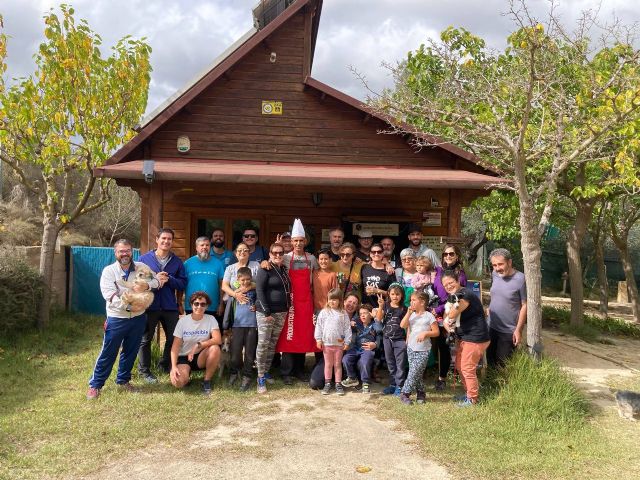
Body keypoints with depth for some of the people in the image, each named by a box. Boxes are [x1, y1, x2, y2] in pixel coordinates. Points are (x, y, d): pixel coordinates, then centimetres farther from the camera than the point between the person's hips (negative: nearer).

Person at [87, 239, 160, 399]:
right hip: (117, 319, -3)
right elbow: (111, 297, -17)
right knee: (108, 354, 2)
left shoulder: (141, 267, 2)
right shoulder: (109, 271, -7)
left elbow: (157, 280, -2)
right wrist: (129, 306, -24)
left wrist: (146, 285, -23)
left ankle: (123, 380, 32)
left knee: (130, 352, 15)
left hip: (138, 318, 3)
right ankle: (95, 385, 15)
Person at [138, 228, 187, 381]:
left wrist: (169, 279, -16)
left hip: (170, 306, 3)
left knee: (173, 338, 11)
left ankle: (165, 365, 31)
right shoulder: (144, 259, -1)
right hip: (149, 305, -2)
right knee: (145, 339, 7)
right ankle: (144, 370, 21)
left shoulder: (177, 261, 4)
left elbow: (183, 283, 1)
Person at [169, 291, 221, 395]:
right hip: (184, 358, -1)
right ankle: (187, 374, 10)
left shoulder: (211, 319, -6)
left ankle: (207, 381, -10)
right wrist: (174, 367, -20)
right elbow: (175, 346, -8)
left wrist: (198, 345, -26)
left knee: (215, 348, -31)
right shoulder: (183, 321, -6)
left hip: (201, 357, 1)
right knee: (178, 382, -29)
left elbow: (218, 340, -20)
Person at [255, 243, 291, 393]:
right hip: (265, 312, -6)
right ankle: (261, 378, -2)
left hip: (281, 312, 7)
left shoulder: (284, 270, 13)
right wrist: (266, 312, -17)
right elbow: (259, 291, -12)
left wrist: (287, 309, 8)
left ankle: (266, 372, 22)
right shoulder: (264, 270, -6)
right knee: (263, 344, -7)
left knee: (273, 344, 11)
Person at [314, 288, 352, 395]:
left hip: (339, 343, 0)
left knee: (338, 364, 9)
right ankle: (327, 384, 19)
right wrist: (318, 339, -2)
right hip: (326, 343, 0)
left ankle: (338, 384, 18)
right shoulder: (324, 312, 0)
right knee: (328, 364, 10)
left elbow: (347, 328, 1)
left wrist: (347, 342, -2)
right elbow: (319, 326, 2)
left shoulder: (343, 314, -1)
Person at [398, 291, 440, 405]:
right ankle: (421, 393, 23)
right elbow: (402, 325, -6)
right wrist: (409, 312, -10)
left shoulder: (429, 316, -5)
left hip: (423, 350, -5)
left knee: (414, 373, -7)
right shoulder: (411, 315, 8)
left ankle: (405, 393, 3)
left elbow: (436, 332, -3)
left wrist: (426, 333, -18)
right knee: (417, 374, 10)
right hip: (411, 348, 5)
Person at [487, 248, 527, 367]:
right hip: (492, 327, 6)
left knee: (503, 365, 5)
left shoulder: (520, 279, -20)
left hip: (509, 331, -6)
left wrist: (518, 329, -18)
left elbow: (524, 305, -17)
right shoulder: (494, 274, -2)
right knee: (490, 361, 18)